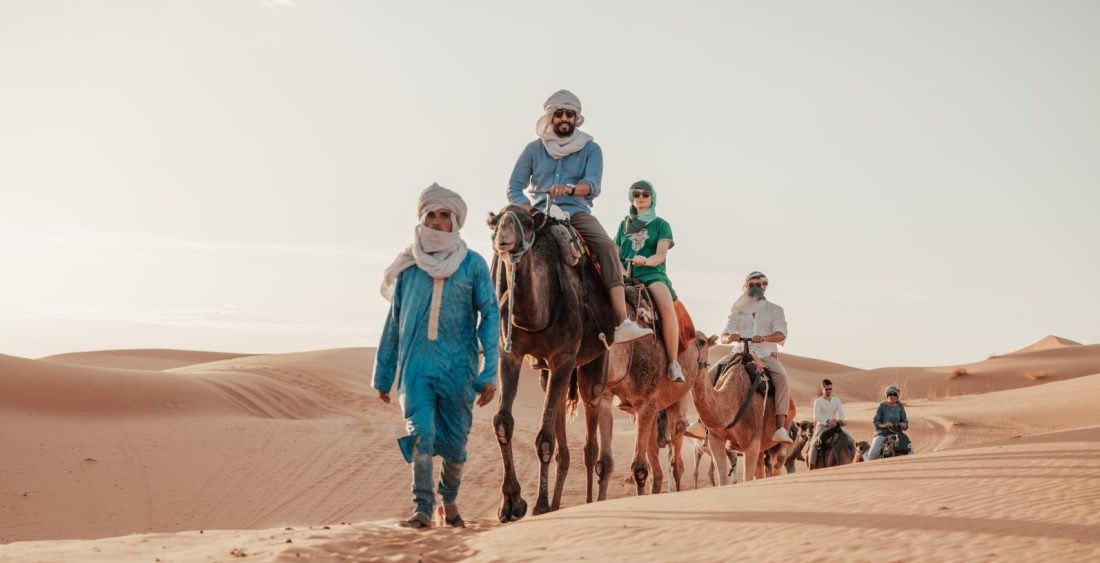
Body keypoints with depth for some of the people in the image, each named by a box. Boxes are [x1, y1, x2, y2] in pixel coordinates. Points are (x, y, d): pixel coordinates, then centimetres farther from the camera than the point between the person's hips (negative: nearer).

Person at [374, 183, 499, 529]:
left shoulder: (473, 265, 2)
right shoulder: (408, 266, 8)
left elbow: (490, 316, 0)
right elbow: (394, 322, 14)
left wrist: (490, 371, -8)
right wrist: (383, 374, 14)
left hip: (458, 367, 0)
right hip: (415, 366, 0)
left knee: (455, 442, 8)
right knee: (420, 432, -17)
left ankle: (449, 501, 32)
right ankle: (422, 510, -16)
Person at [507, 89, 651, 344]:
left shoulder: (590, 149, 10)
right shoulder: (534, 149, 13)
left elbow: (592, 184, -8)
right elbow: (514, 189, 10)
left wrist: (569, 189, -31)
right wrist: (531, 212, -11)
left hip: (577, 211, -1)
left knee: (607, 246, -29)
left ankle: (622, 323, -38)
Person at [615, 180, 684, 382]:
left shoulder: (661, 224, 13)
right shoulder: (624, 225, 24)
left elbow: (661, 255, 0)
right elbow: (616, 254, 23)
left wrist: (646, 261, -22)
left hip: (652, 274, -3)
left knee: (667, 305, -34)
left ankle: (673, 364, -31)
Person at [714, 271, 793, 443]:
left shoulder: (775, 310, 11)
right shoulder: (737, 311, 17)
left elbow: (781, 335, -6)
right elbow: (724, 337, 6)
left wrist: (764, 338, -29)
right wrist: (730, 337, -20)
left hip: (767, 356, -2)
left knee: (781, 377, -34)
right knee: (712, 374, -21)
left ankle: (780, 428, -42)